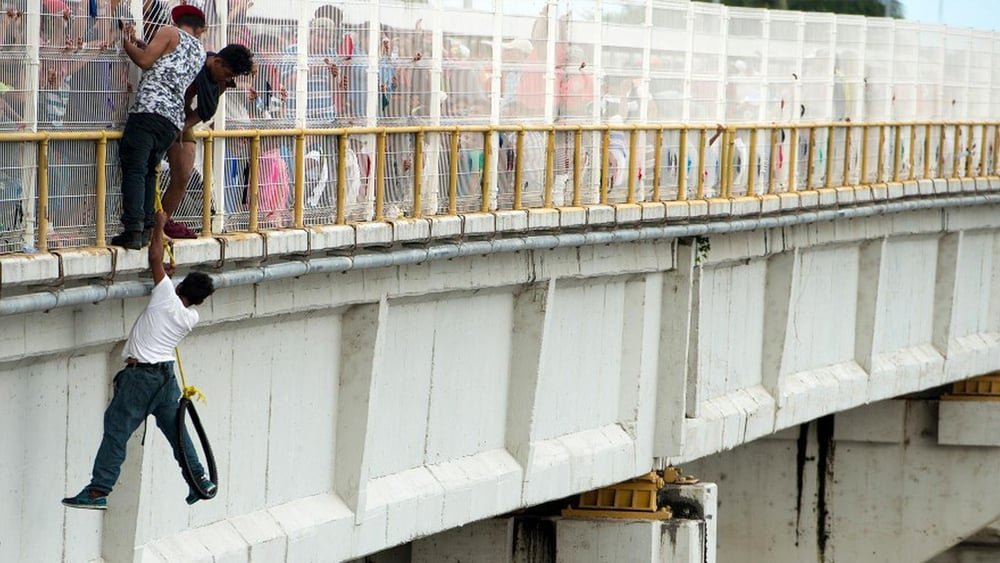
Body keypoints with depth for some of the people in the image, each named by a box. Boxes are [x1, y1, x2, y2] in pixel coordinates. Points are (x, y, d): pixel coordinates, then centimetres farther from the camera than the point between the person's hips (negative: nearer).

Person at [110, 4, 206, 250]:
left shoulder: (171, 33, 7)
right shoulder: (200, 53, 25)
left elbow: (145, 61, -1)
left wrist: (128, 44, 15)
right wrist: (140, 43, 33)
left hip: (150, 109, -6)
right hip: (174, 121, 6)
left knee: (134, 170, -8)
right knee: (149, 172, 13)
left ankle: (133, 230, -17)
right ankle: (145, 228, 5)